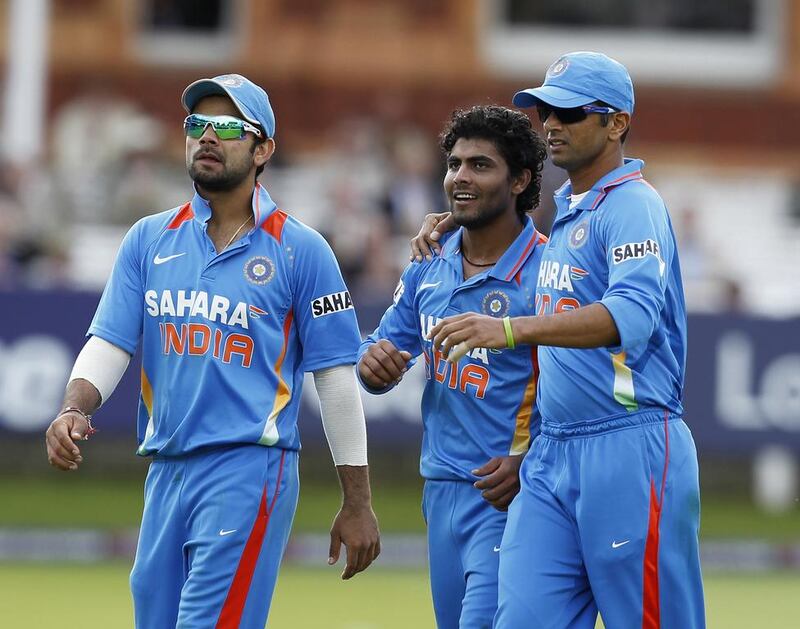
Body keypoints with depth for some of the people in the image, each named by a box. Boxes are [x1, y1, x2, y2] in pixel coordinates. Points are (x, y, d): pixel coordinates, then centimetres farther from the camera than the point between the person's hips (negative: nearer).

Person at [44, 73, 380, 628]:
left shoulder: (300, 250, 0)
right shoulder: (149, 240, 12)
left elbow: (337, 378, 0)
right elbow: (110, 343, 7)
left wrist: (357, 504, -1)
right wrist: (75, 410, -15)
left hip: (249, 472, -5)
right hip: (166, 472, 5)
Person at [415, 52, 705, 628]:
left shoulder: (633, 205, -10)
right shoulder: (568, 209, 18)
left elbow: (632, 315, -27)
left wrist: (512, 329, -38)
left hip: (629, 450, -8)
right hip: (553, 452, 8)